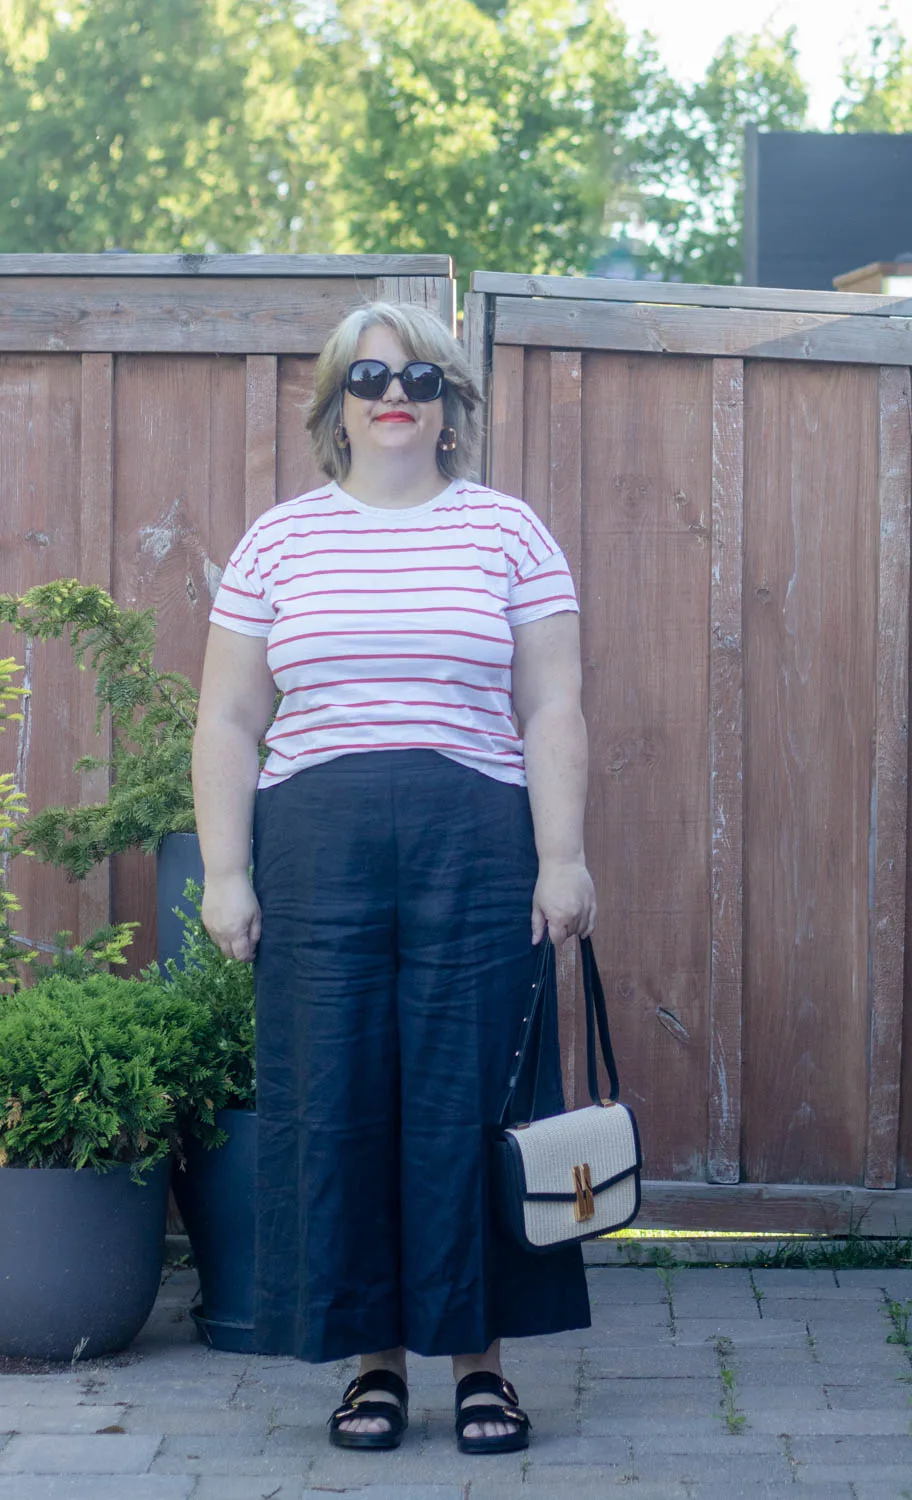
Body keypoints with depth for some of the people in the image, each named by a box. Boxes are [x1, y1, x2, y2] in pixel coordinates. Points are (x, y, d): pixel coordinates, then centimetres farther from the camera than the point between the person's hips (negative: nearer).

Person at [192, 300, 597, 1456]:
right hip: (315, 848, 1)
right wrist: (224, 873, 0)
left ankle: (481, 1357, 11)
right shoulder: (279, 540, 10)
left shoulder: (507, 532, 7)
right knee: (333, 1101, 2)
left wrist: (563, 856, -5)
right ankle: (374, 1359, 13)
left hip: (477, 845, -1)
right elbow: (228, 720, 8)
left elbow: (551, 711, 4)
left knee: (469, 1100, 0)